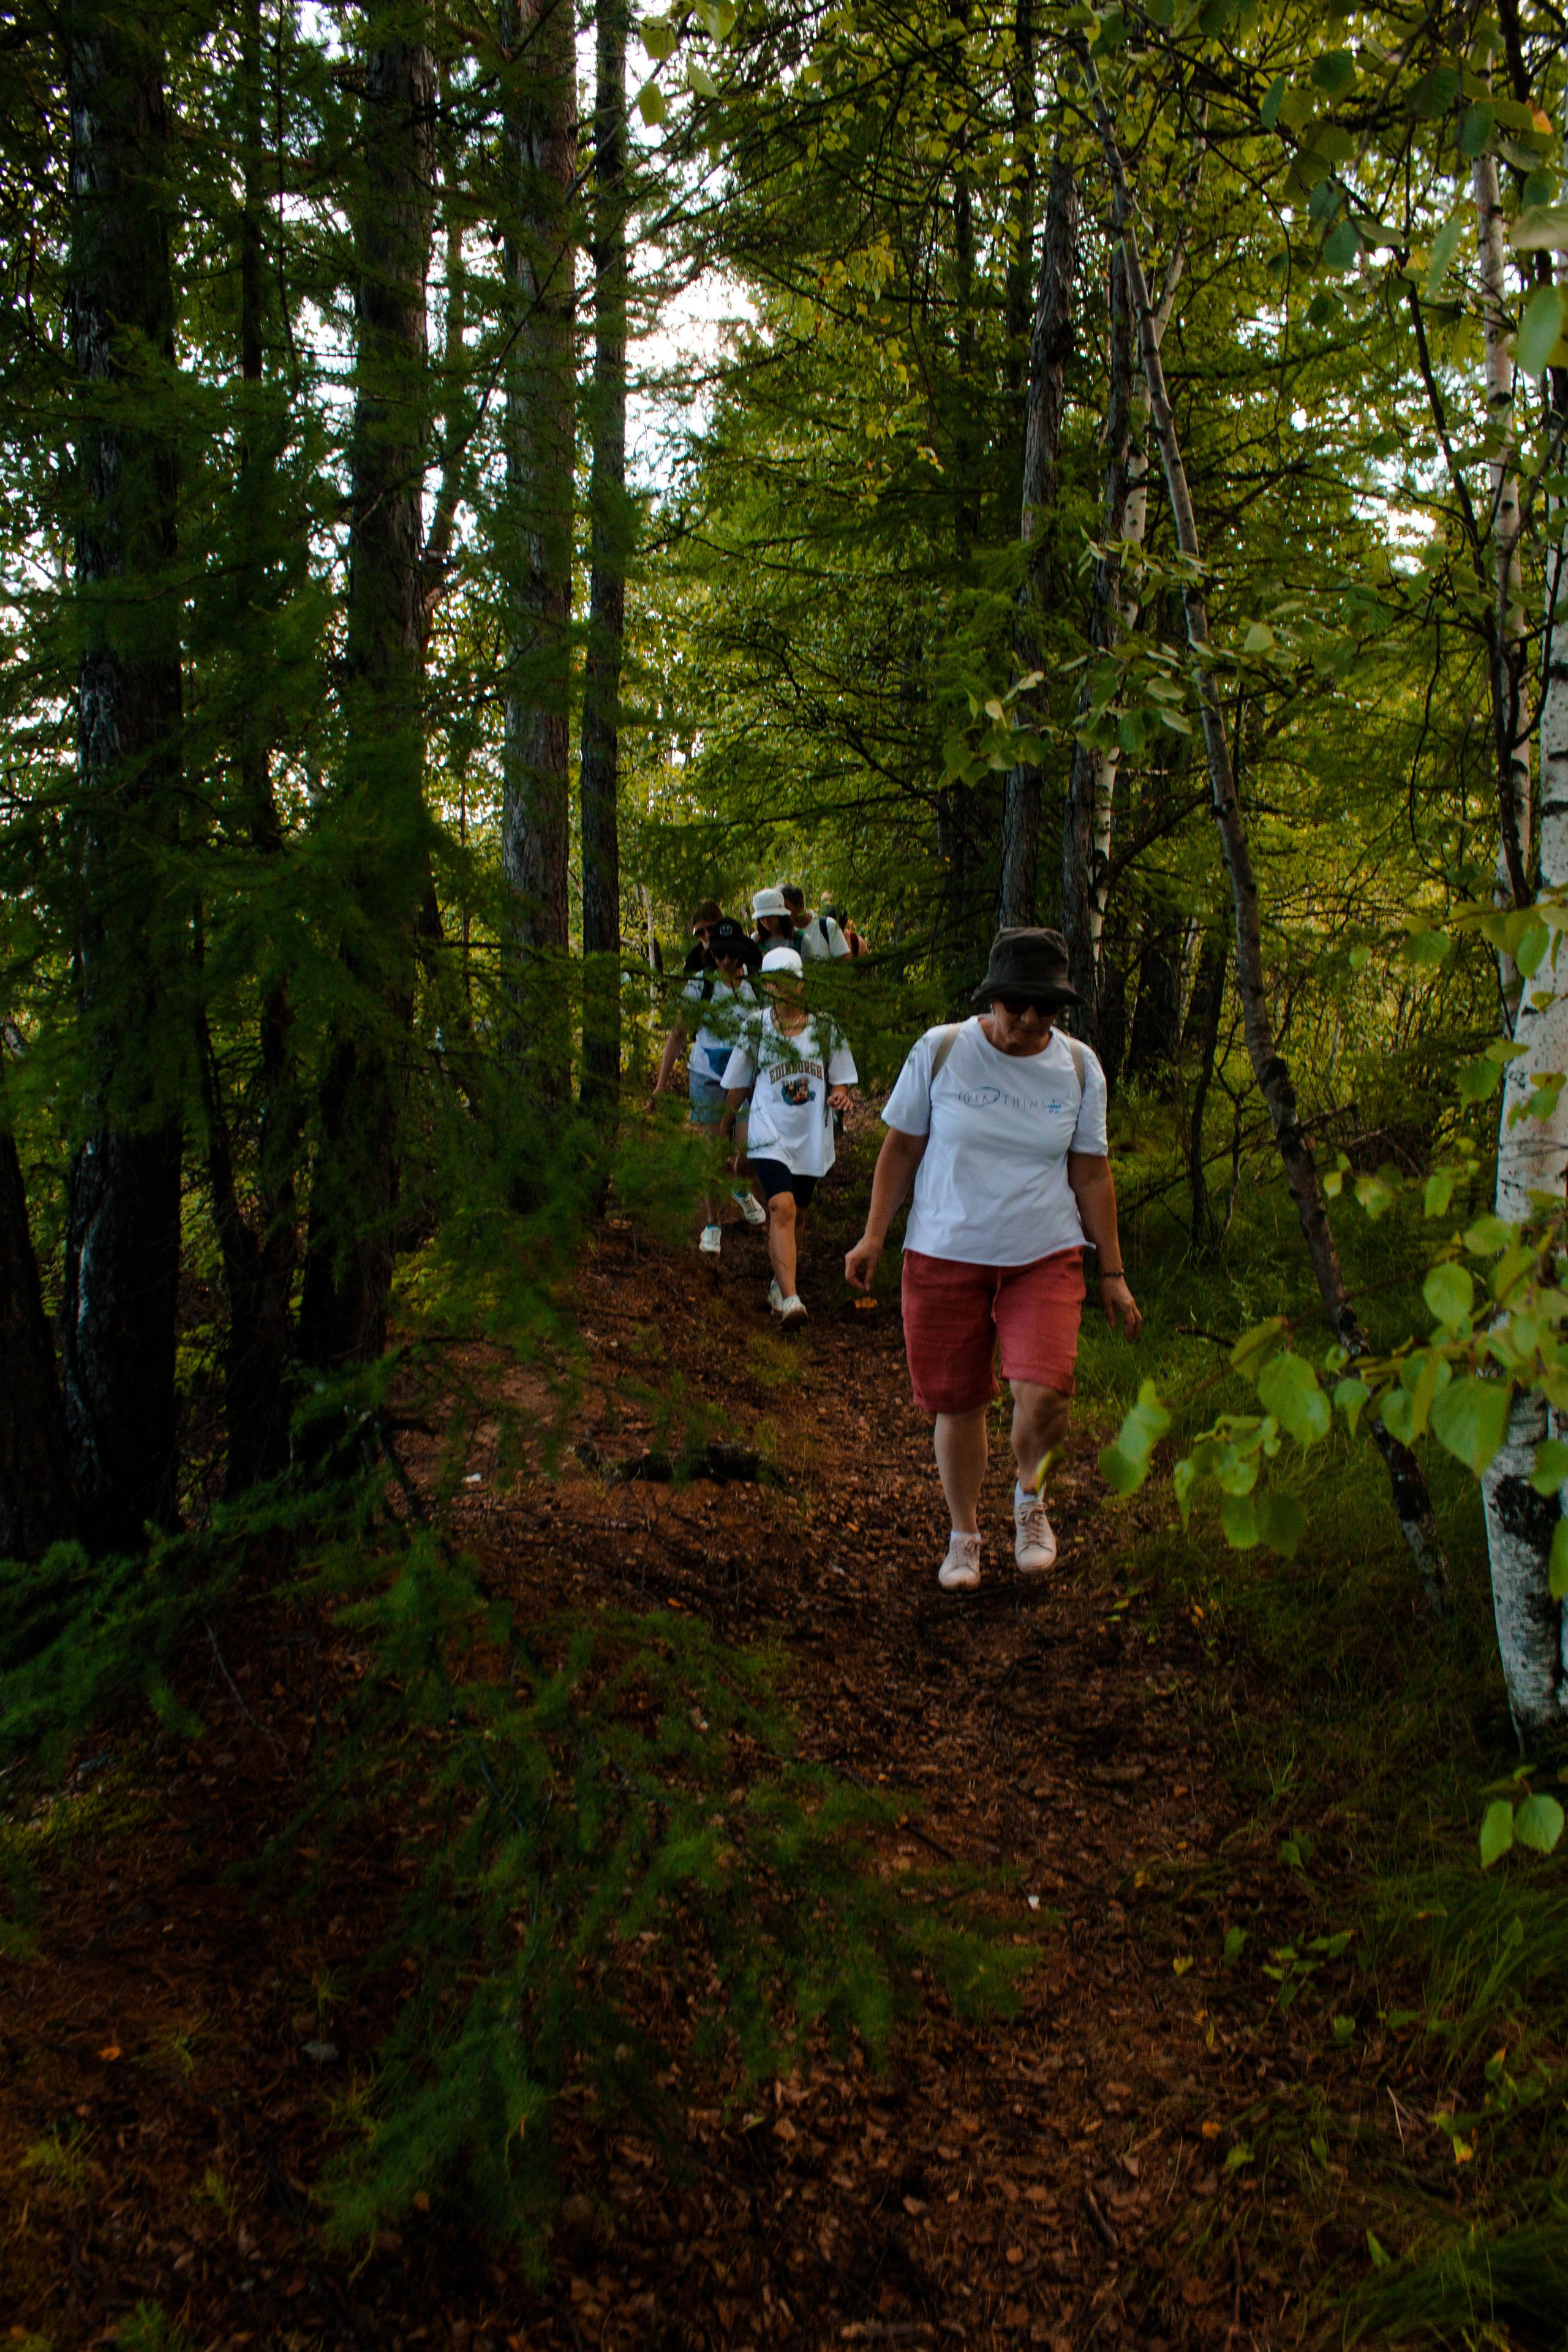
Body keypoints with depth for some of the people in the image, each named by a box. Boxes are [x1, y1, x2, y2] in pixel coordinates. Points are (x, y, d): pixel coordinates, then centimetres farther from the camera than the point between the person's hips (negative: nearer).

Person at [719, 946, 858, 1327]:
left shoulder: (825, 1030, 4)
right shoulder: (755, 1029, 3)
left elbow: (840, 1080, 9)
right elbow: (738, 1085, 13)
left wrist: (840, 1095, -14)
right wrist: (725, 1125, 21)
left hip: (812, 1139, 3)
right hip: (770, 1135, -3)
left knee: (795, 1214, 13)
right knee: (782, 1209, -20)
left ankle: (781, 1282, 35)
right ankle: (790, 1298, -28)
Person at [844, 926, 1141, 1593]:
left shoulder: (1079, 1068, 1)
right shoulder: (940, 1051, -5)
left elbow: (1091, 1172, 7)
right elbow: (901, 1146, 3)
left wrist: (1113, 1273, 7)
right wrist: (873, 1237, -2)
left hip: (1044, 1256, 0)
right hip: (945, 1255, 0)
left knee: (1043, 1395, -18)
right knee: (956, 1404, 6)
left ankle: (1029, 1494, 15)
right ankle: (963, 1534, 30)